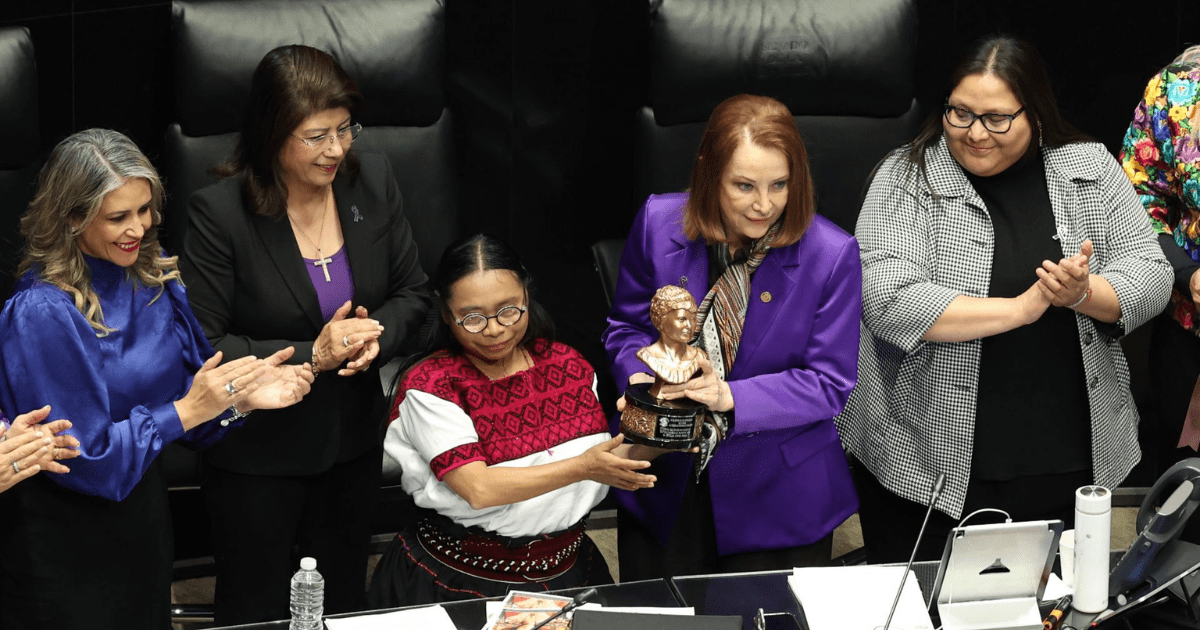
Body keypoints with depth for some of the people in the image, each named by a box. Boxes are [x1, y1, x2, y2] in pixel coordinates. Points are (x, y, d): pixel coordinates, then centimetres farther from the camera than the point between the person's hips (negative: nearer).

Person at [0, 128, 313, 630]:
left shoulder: (154, 280, -1)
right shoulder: (40, 314, -22)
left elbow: (187, 403, 6)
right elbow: (83, 458, -21)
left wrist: (240, 399, -14)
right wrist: (187, 411, -24)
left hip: (143, 524, 7)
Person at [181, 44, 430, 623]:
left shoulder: (372, 180, -7)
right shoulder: (219, 212, -21)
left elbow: (411, 293, 5)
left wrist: (376, 338, -17)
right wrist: (310, 355, -25)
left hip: (352, 442, 4)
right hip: (256, 453, -4)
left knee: (341, 605, 19)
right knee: (257, 616, 11)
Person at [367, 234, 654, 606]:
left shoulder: (567, 365, 6)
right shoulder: (429, 386, -9)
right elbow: (478, 489, -20)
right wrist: (582, 467, -23)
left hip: (566, 572, 4)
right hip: (462, 583, -4)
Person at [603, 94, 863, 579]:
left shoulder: (832, 256, -16)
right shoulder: (659, 223, -8)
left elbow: (830, 384, -14)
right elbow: (628, 326, 5)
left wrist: (729, 396, -27)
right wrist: (642, 382, -17)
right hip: (666, 482, 2)